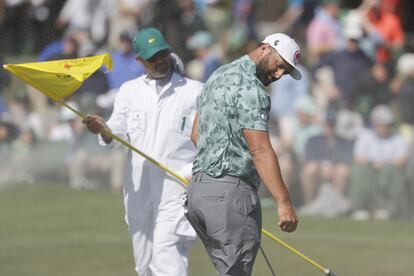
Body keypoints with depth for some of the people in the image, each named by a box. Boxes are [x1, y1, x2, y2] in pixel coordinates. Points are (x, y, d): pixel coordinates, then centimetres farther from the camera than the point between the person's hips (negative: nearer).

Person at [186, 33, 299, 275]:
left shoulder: (220, 76, 19)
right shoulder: (250, 89, -13)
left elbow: (196, 134, 27)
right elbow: (260, 150, -21)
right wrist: (284, 202, -25)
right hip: (230, 192, -10)